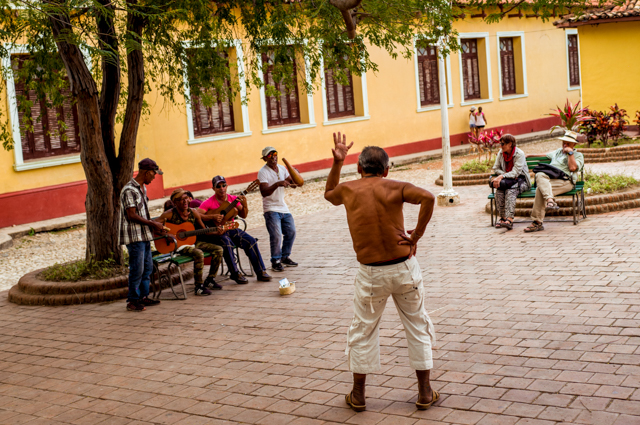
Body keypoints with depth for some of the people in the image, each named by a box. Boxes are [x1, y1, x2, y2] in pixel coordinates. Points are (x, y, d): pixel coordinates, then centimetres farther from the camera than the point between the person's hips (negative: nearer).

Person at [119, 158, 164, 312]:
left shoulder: (142, 188, 15)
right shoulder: (129, 190, -16)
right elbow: (132, 215, -20)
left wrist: (154, 225, 10)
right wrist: (152, 223, -14)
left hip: (144, 235, 10)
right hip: (134, 236, -10)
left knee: (148, 268, 13)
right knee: (137, 270, -5)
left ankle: (143, 297, 23)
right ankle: (132, 301, 3)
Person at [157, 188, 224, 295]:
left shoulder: (193, 212, 5)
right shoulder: (170, 214, -11)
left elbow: (204, 230, 13)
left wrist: (216, 232, -4)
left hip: (192, 241, 7)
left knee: (218, 249, -4)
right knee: (199, 253, -34)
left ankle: (210, 280, 6)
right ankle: (198, 286, -23)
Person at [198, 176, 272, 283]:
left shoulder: (233, 199, 6)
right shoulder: (208, 203, -7)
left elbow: (243, 215, 4)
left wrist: (244, 205, -15)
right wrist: (212, 217, -27)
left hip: (231, 229, 5)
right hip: (215, 232, -5)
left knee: (251, 241, -16)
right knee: (227, 244, -36)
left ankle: (261, 272, -10)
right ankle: (235, 274, -25)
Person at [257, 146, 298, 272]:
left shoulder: (282, 168, 9)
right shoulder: (263, 172, -12)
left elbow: (293, 184, 9)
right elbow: (264, 192, -24)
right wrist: (277, 184, -38)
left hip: (283, 208, 7)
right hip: (271, 209, -7)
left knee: (291, 232, 8)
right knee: (276, 235, -15)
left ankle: (285, 257, 23)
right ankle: (275, 261, -3)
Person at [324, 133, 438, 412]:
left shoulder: (347, 189, 2)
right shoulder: (393, 187, -3)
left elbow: (328, 194, 26)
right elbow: (427, 197, -21)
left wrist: (337, 163, 24)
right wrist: (417, 234, -13)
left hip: (371, 274, 1)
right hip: (404, 268, -1)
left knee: (362, 331, 15)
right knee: (418, 327, 15)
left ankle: (358, 396, 24)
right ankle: (425, 393, 20)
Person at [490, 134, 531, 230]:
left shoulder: (519, 154, -11)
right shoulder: (501, 154, 6)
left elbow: (515, 172, -20)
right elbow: (496, 168, 9)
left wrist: (502, 176, -31)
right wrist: (505, 175, -9)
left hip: (521, 180, -5)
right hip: (508, 179, 5)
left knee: (510, 191, -36)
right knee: (499, 191, -29)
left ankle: (509, 219, -47)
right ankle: (503, 217, -24)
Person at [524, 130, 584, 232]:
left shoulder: (578, 155, 16)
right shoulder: (558, 151, 36)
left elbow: (572, 168, -3)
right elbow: (544, 155, 48)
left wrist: (570, 152, 1)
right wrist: (529, 155, 47)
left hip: (564, 181, -5)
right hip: (549, 179, 6)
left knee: (540, 189, -32)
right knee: (539, 175, -34)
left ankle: (537, 223, -35)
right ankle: (550, 200, -50)